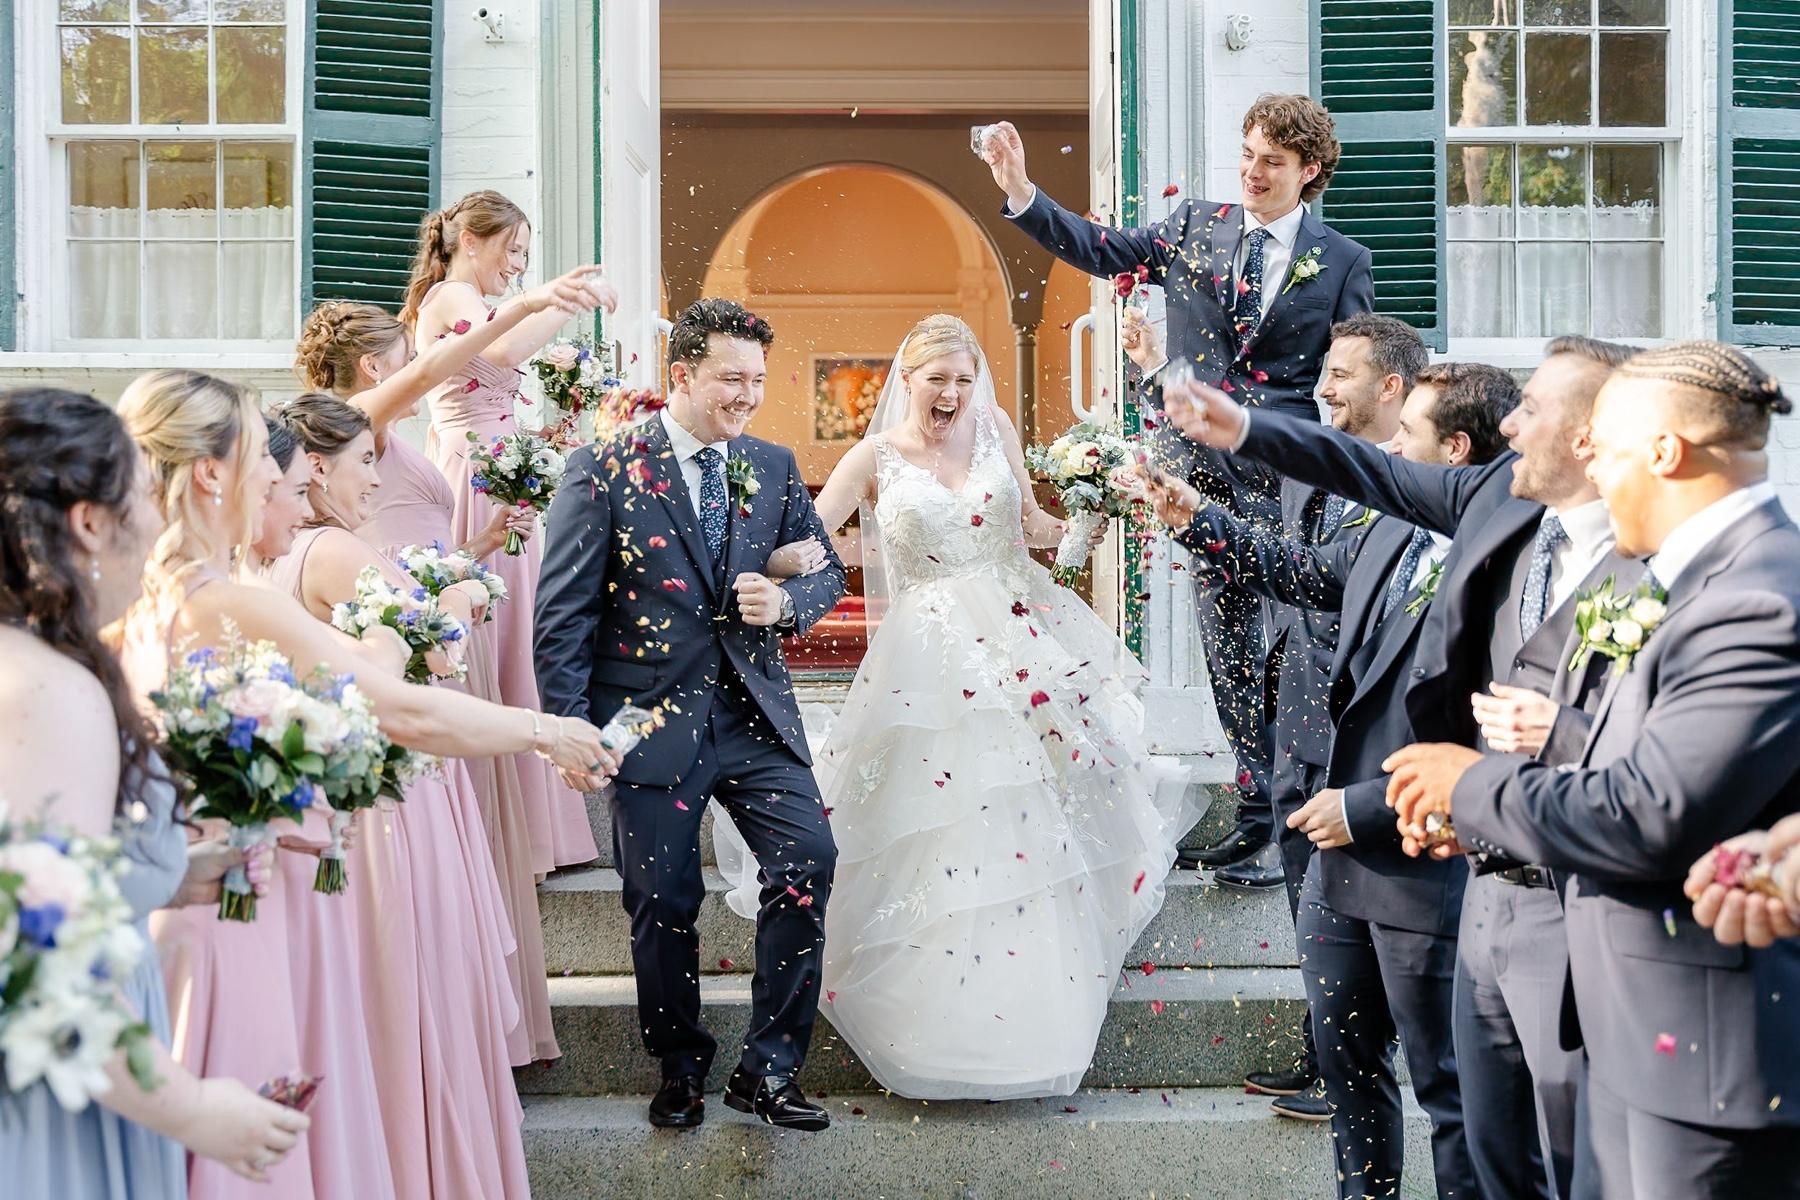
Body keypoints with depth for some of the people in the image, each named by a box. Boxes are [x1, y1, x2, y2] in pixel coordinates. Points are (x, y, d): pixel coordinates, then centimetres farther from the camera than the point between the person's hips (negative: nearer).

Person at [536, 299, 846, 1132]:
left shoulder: (773, 467, 8)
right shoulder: (604, 471, -5)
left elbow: (827, 571, 16)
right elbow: (563, 615, -5)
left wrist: (786, 603, -7)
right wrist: (572, 729, -9)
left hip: (754, 712, 3)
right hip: (653, 720, -3)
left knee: (809, 860, -11)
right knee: (664, 904, 5)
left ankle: (766, 1071, 3)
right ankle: (681, 1071, 28)